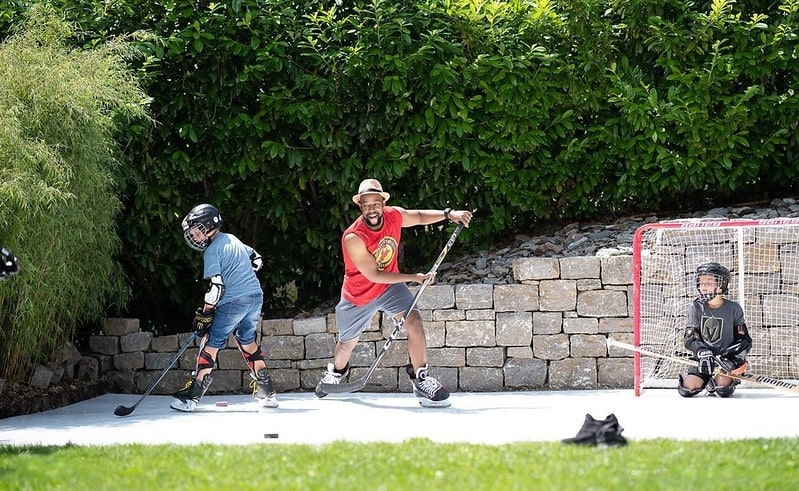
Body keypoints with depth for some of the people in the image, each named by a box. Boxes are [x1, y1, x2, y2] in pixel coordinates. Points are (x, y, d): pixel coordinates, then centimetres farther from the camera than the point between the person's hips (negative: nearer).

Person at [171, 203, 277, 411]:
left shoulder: (211, 251, -8)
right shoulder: (232, 239, 16)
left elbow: (216, 287, -14)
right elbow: (256, 259, 26)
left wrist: (205, 314, -8)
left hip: (233, 301, -8)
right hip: (256, 295, 8)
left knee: (212, 342, -3)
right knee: (247, 340, 20)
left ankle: (191, 396, -5)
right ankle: (267, 392, 18)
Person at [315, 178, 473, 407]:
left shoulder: (394, 216, -18)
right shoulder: (353, 238, -33)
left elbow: (420, 216, 3)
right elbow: (374, 275, -30)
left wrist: (449, 214, -13)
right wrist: (413, 277, -31)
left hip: (390, 287, 3)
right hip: (358, 294, -3)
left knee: (414, 321, -23)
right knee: (347, 343, 17)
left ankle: (420, 378, -15)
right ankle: (337, 371, 51)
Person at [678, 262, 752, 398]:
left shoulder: (733, 309, -1)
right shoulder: (696, 308, 2)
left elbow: (745, 340, 1)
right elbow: (690, 338, -6)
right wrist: (701, 351, -27)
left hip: (726, 360, -2)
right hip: (702, 360, 2)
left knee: (723, 390, -29)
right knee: (687, 389, -19)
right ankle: (706, 380, 14)